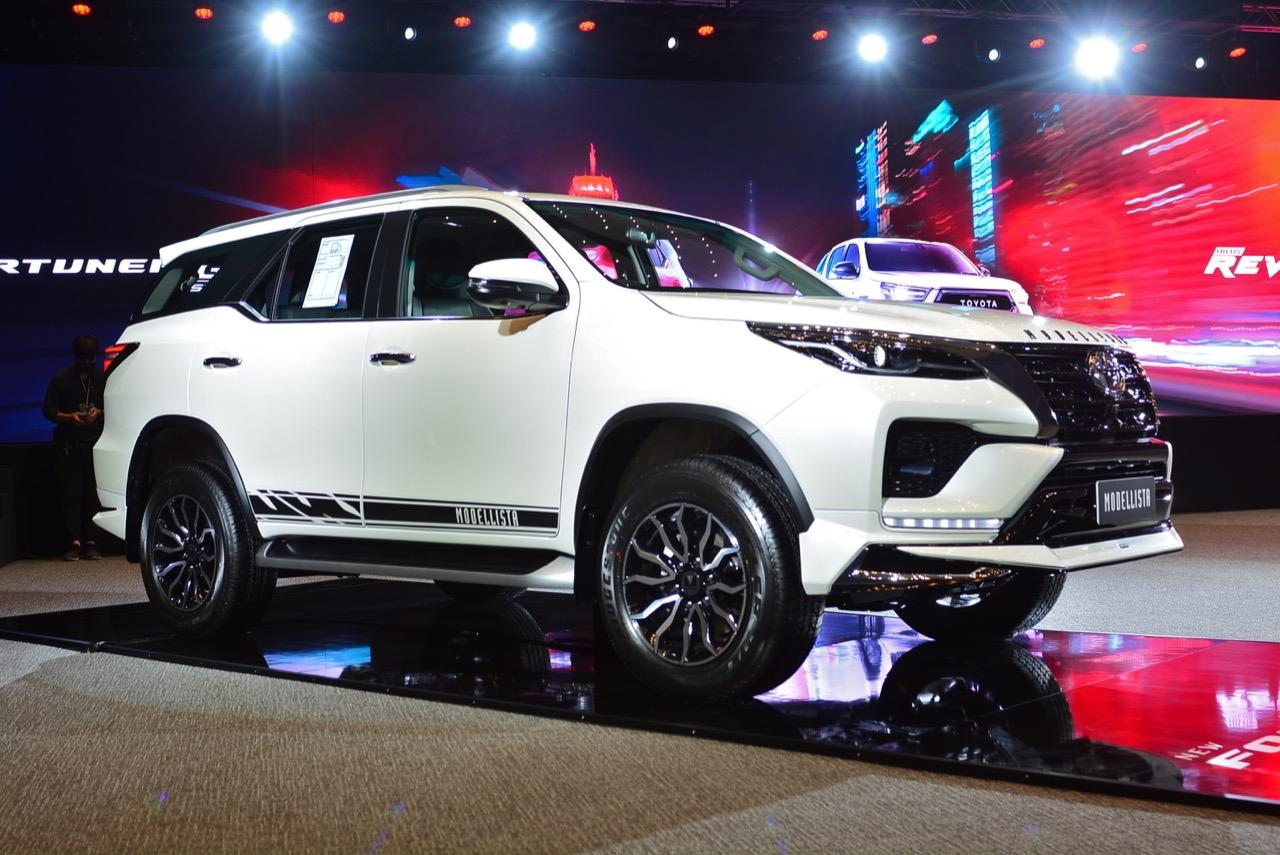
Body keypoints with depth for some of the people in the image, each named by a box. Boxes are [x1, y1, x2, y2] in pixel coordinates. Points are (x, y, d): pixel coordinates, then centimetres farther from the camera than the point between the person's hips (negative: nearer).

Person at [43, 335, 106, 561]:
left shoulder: (104, 378, 7)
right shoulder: (61, 380, 6)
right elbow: (48, 410, 6)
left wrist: (99, 412, -9)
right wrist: (69, 417, -11)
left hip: (96, 442, 0)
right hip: (68, 443, 0)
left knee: (94, 492, -4)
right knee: (71, 493, -4)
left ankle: (90, 541, 0)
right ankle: (75, 542, -4)